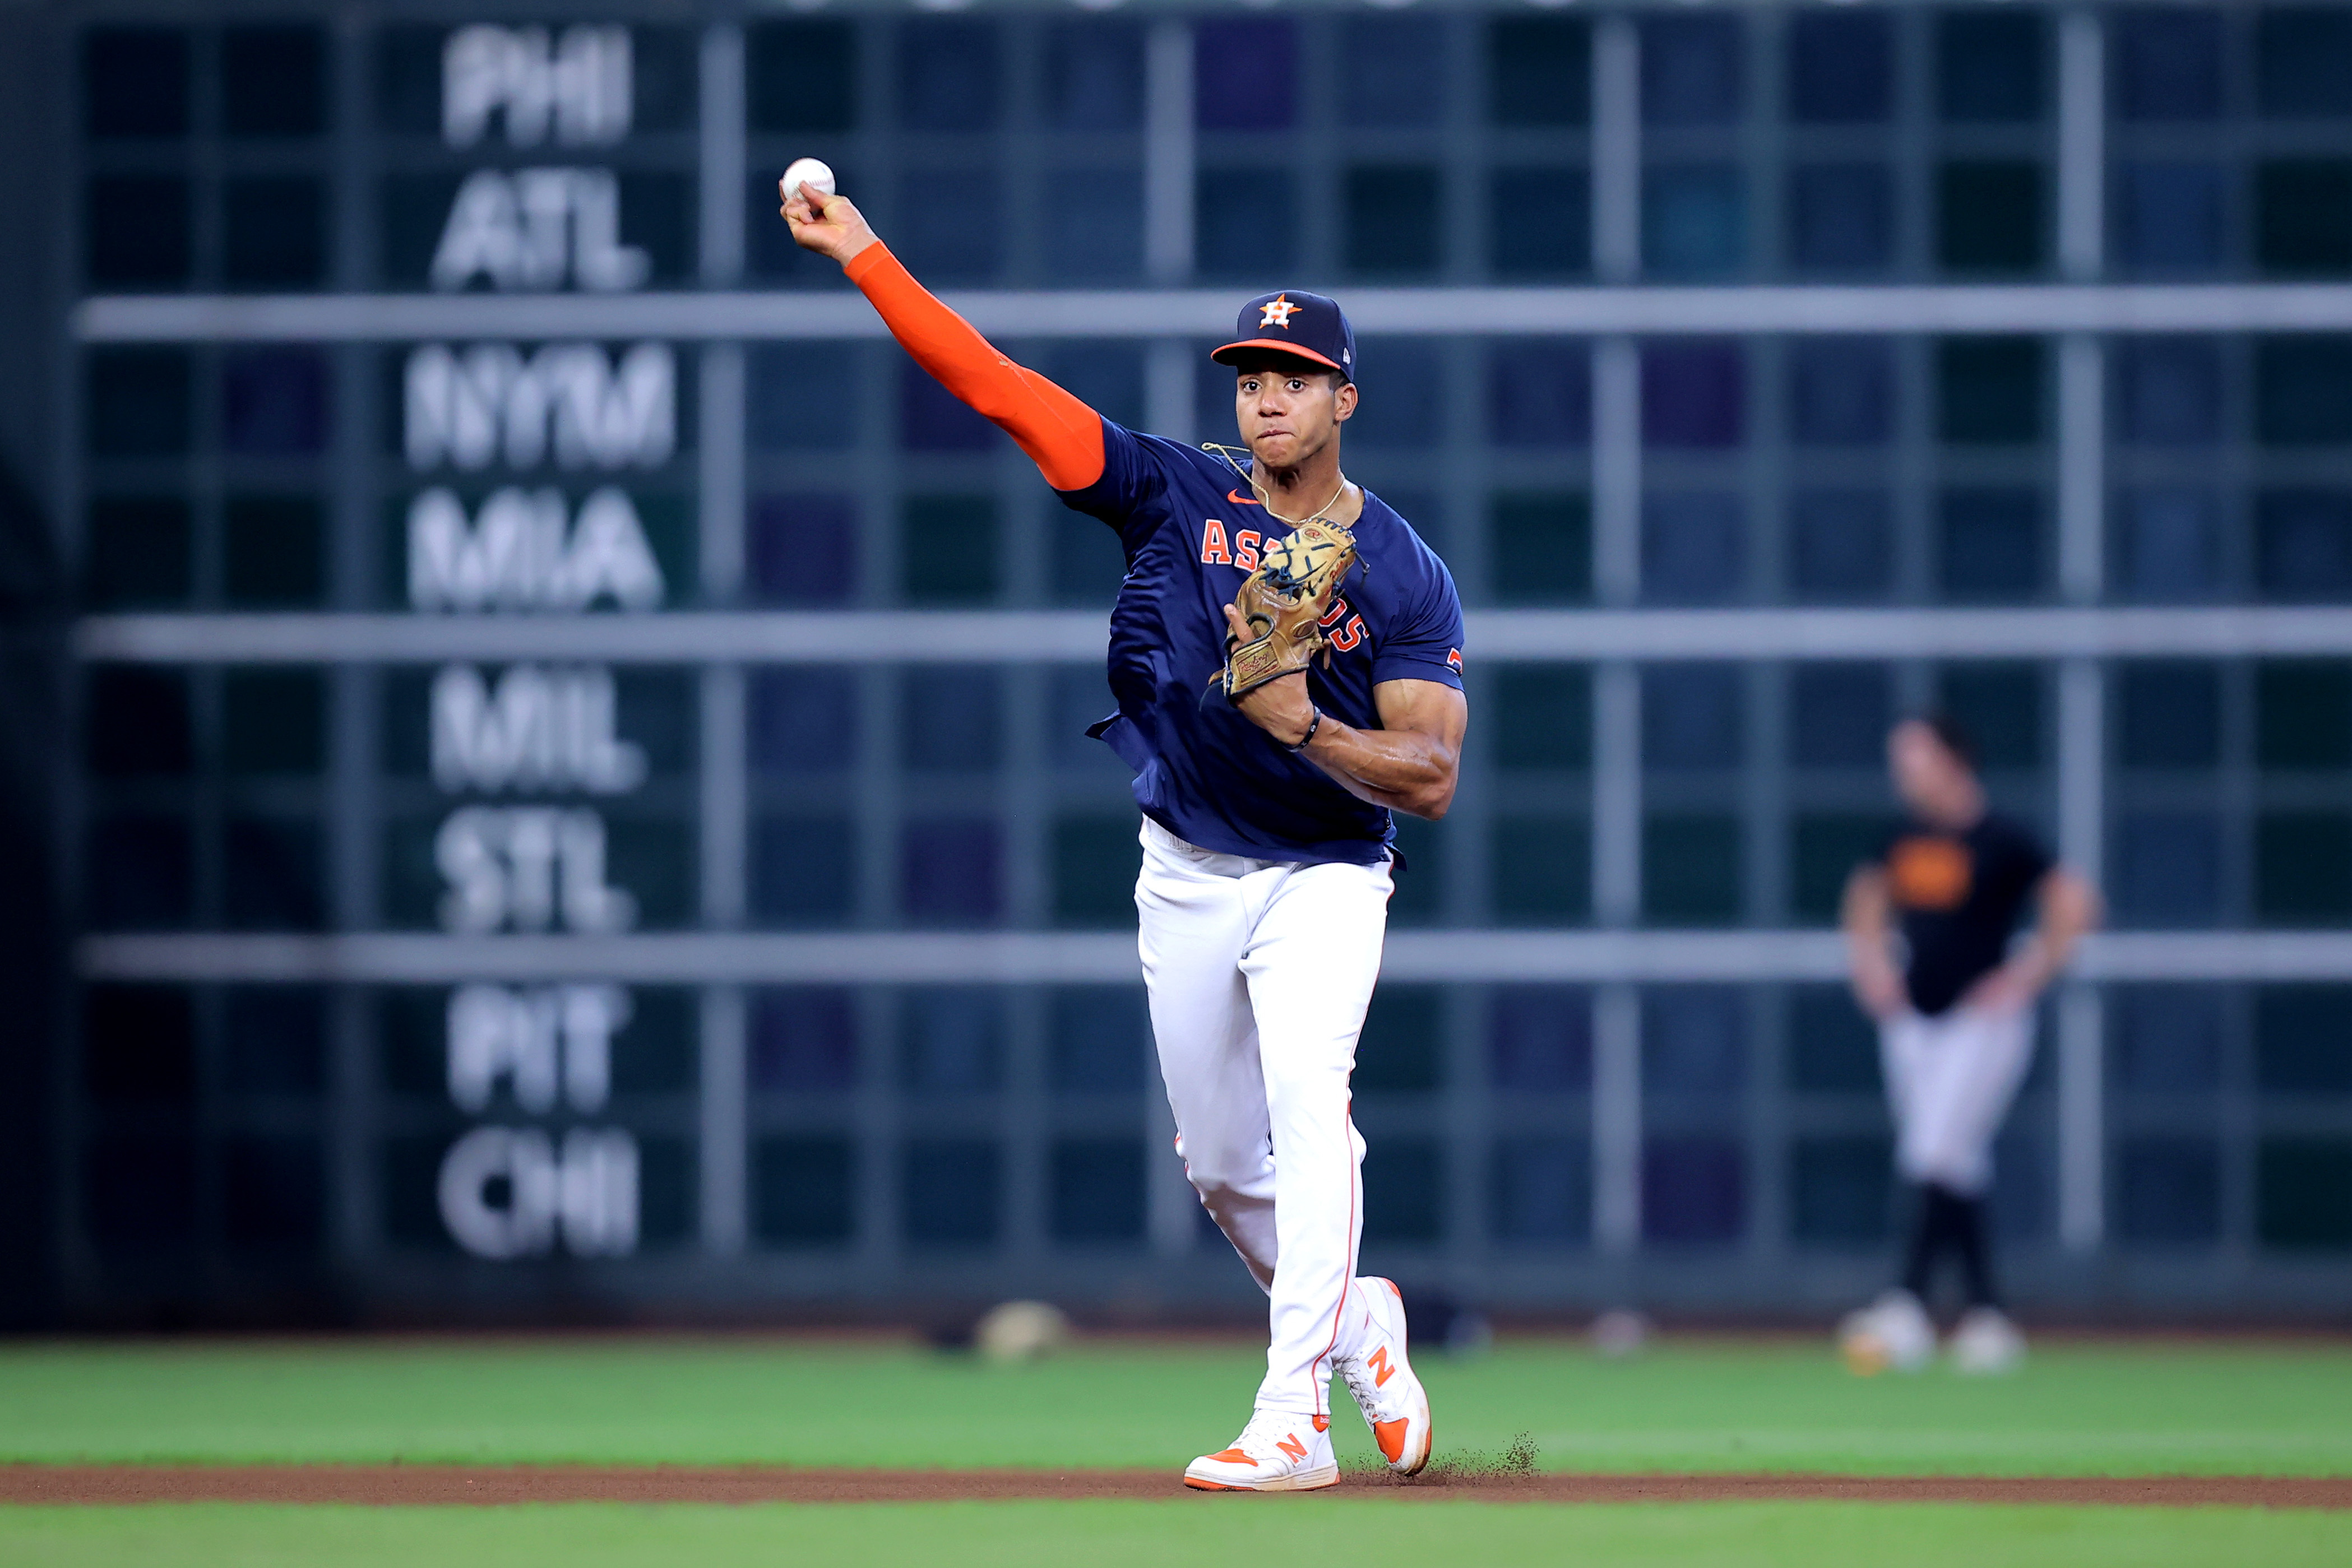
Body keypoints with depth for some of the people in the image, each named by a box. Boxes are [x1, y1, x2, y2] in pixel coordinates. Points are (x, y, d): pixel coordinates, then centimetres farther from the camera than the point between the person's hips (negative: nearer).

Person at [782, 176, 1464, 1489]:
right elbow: (1000, 389, -7)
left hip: (1325, 878, -4)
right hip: (1187, 877, 4)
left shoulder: (1408, 575, -9)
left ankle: (1292, 1418, -30)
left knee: (1308, 1099, -25)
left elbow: (1432, 778, -13)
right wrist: (863, 255, -14)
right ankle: (1355, 1321, 38)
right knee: (1223, 1165, 11)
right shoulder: (1178, 497, -3)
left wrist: (1309, 731, -29)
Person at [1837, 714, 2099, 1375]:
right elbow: (1869, 899, 28)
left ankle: (1909, 1306, -27)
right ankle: (1986, 1316, 12)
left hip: (1983, 1023, -7)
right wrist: (1870, 960, 13)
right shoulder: (1903, 842, 9)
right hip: (1913, 1022, 7)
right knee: (1957, 1174, 7)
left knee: (1938, 1159, -19)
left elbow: (2074, 904, -12)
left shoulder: (2000, 842, -10)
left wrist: (2026, 976, -11)